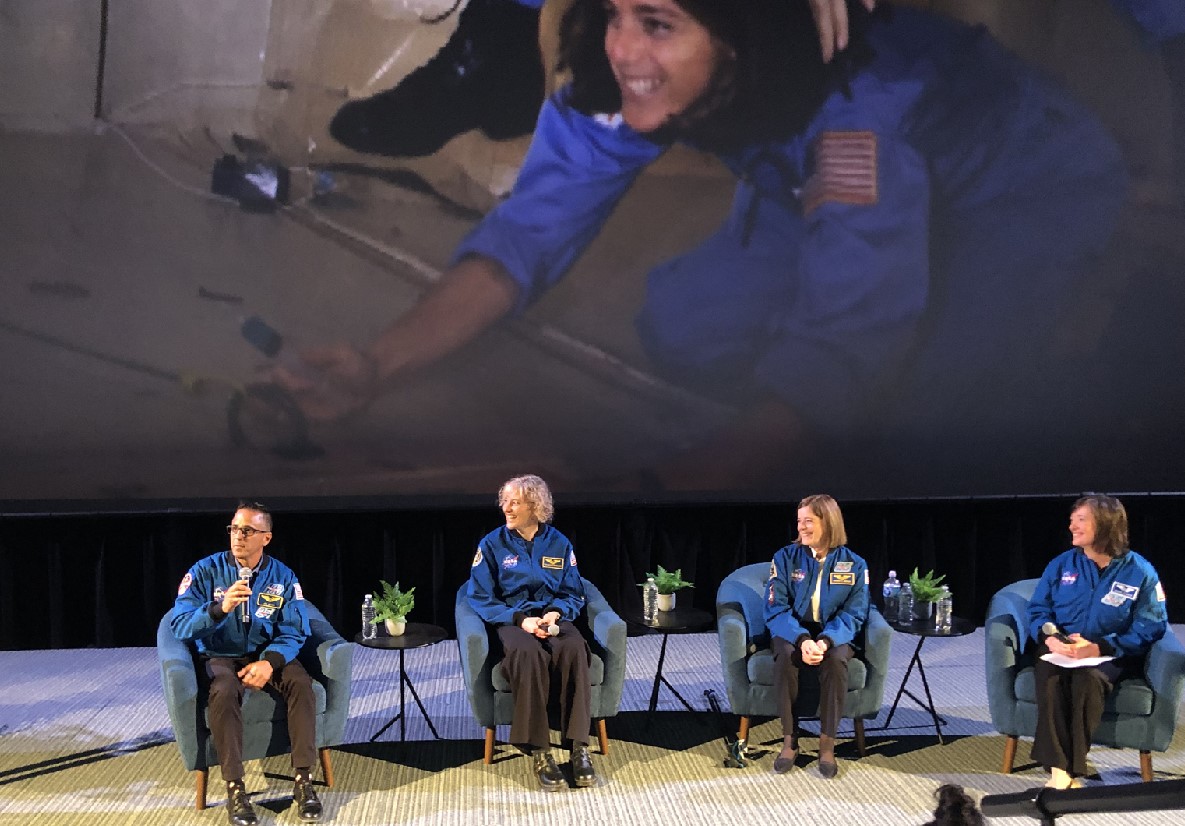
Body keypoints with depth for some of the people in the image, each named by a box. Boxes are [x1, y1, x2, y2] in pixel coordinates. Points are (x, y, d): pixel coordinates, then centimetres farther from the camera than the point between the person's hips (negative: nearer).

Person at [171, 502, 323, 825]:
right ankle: (234, 788, -28)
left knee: (301, 683, -28)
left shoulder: (283, 577, -2)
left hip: (269, 654, 2)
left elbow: (293, 632, -5)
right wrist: (220, 608, -34)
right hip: (220, 656, -2)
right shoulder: (206, 571, -7)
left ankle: (303, 780, -22)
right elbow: (181, 625, -16)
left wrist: (270, 662, -25)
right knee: (224, 692, -35)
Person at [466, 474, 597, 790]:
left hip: (553, 618, 2)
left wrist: (556, 612, -11)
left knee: (574, 648, -35)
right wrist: (521, 619, -15)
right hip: (512, 620, -2)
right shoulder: (492, 544, 5)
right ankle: (538, 752, -36)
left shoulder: (559, 544, 10)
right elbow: (480, 598, 0)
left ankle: (579, 747, -33)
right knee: (528, 652, -38)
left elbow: (574, 595, 12)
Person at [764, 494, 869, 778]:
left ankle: (827, 744, -22)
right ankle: (789, 741, -21)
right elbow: (775, 608, -9)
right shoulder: (786, 558, -2)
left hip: (834, 635, 0)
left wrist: (826, 641, -27)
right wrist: (802, 640, -27)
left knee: (836, 659, -34)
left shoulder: (854, 565, -1)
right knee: (785, 655, -34)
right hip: (793, 632, 0)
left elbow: (853, 614, -7)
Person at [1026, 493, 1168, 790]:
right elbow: (1038, 610, 12)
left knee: (1088, 678, -37)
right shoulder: (1062, 564, 9)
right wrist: (1050, 637, -13)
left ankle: (1073, 770, -33)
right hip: (1060, 649, 2)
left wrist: (1099, 647, -20)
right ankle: (1058, 769, -36)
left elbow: (1150, 628, -7)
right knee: (1049, 677, -33)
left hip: (1110, 654, -2)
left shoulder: (1140, 572, -2)